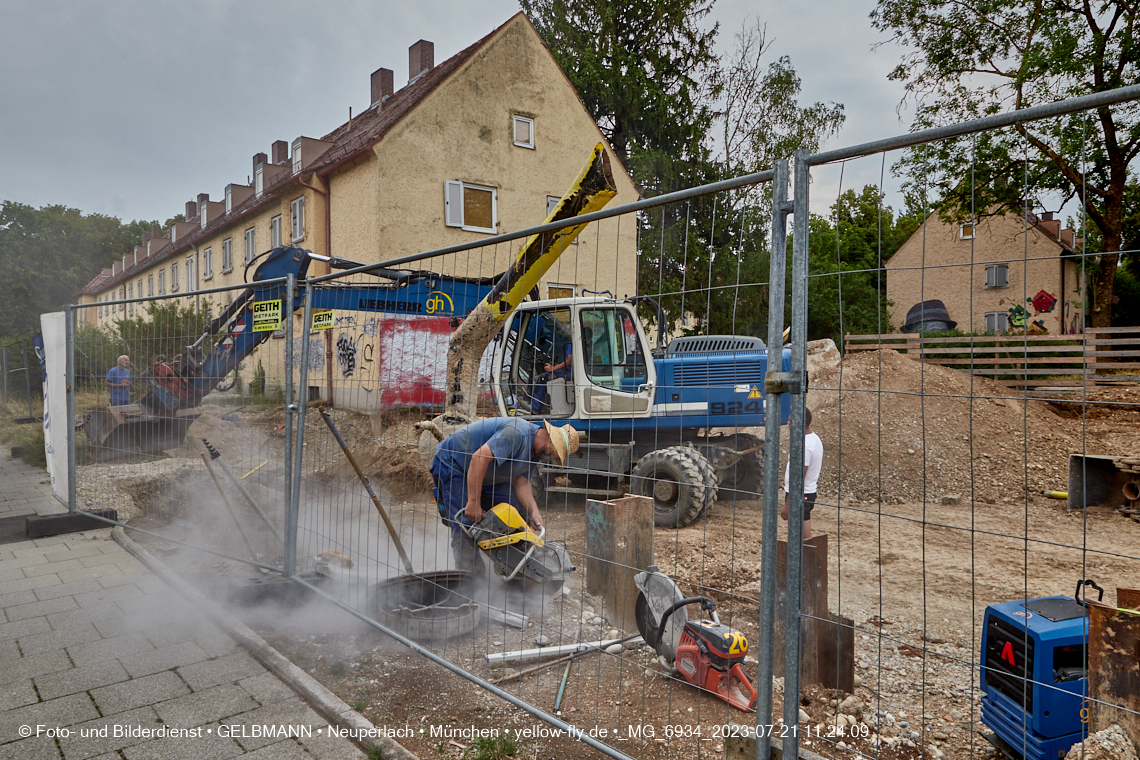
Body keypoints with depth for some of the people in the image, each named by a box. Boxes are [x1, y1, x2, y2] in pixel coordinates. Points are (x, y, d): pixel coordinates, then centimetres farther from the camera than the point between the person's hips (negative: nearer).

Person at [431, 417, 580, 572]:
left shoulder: (535, 450, 0)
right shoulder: (516, 433, -33)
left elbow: (521, 482, -4)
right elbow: (479, 457, -41)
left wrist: (534, 511, -20)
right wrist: (473, 502, -39)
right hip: (451, 465, -9)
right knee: (466, 527, -17)